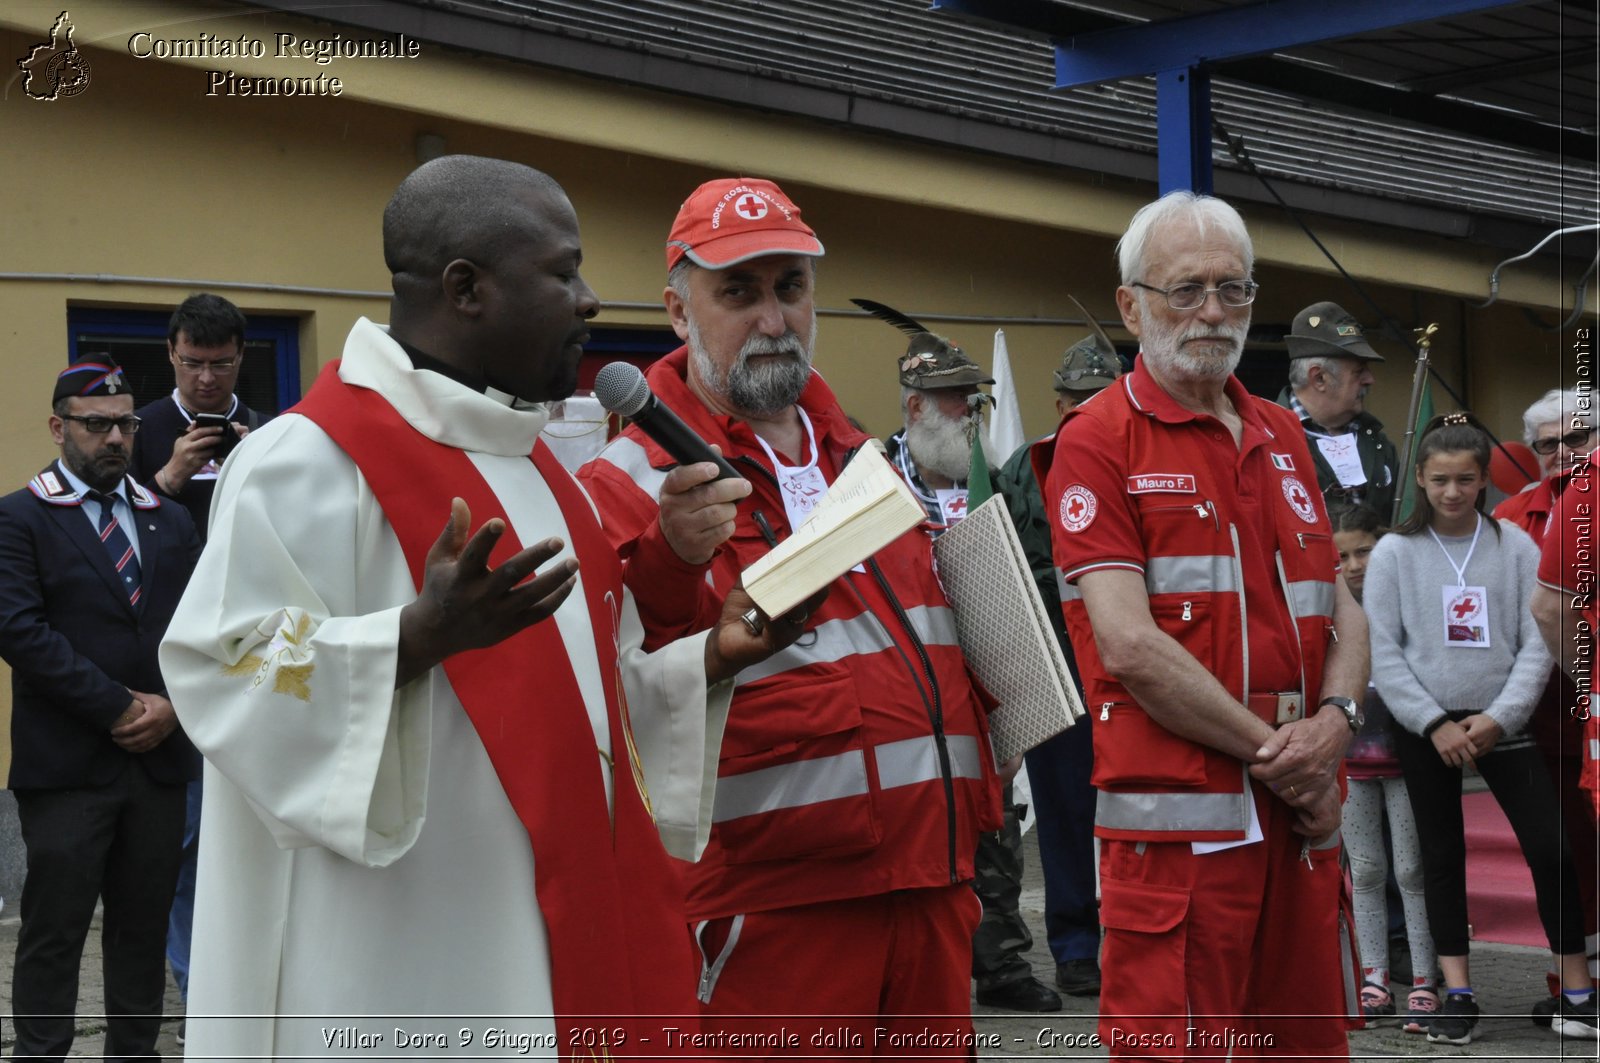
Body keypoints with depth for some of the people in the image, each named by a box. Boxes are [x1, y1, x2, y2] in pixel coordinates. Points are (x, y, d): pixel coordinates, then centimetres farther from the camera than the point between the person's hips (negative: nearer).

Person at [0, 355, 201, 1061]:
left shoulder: (170, 522, 14)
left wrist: (173, 705, -7)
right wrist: (117, 707, -14)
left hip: (159, 757, 5)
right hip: (66, 764, -4)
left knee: (144, 929, 10)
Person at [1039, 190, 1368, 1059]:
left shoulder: (1283, 436, 18)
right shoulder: (1097, 442, -4)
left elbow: (1341, 608, 16)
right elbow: (1128, 645, -13)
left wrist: (1334, 722, -5)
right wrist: (1274, 753, -10)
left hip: (1304, 814, 7)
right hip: (1177, 816, -6)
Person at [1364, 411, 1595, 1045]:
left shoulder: (1516, 547, 1)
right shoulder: (1395, 552, 0)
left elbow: (1538, 644, -1)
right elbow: (1384, 652, -3)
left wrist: (1498, 718, -12)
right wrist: (1435, 723, -11)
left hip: (1501, 724, 0)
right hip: (1424, 727, 0)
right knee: (1442, 855, 6)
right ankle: (1458, 993, 14)